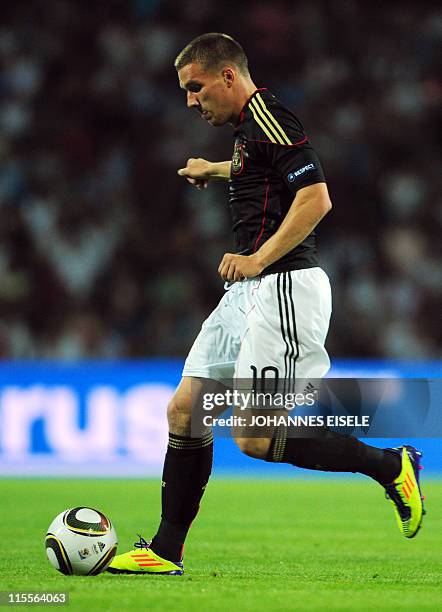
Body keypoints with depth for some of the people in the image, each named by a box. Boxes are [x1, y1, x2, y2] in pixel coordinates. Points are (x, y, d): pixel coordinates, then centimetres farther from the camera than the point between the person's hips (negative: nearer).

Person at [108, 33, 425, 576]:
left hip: (284, 286, -10)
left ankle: (390, 467, -1)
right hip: (250, 289, 10)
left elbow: (316, 198, -22)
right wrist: (215, 170, 45)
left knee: (255, 438, -13)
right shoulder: (248, 126, 18)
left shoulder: (268, 119, -13)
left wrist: (258, 259, -23)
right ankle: (166, 550, 11)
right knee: (185, 409, 6)